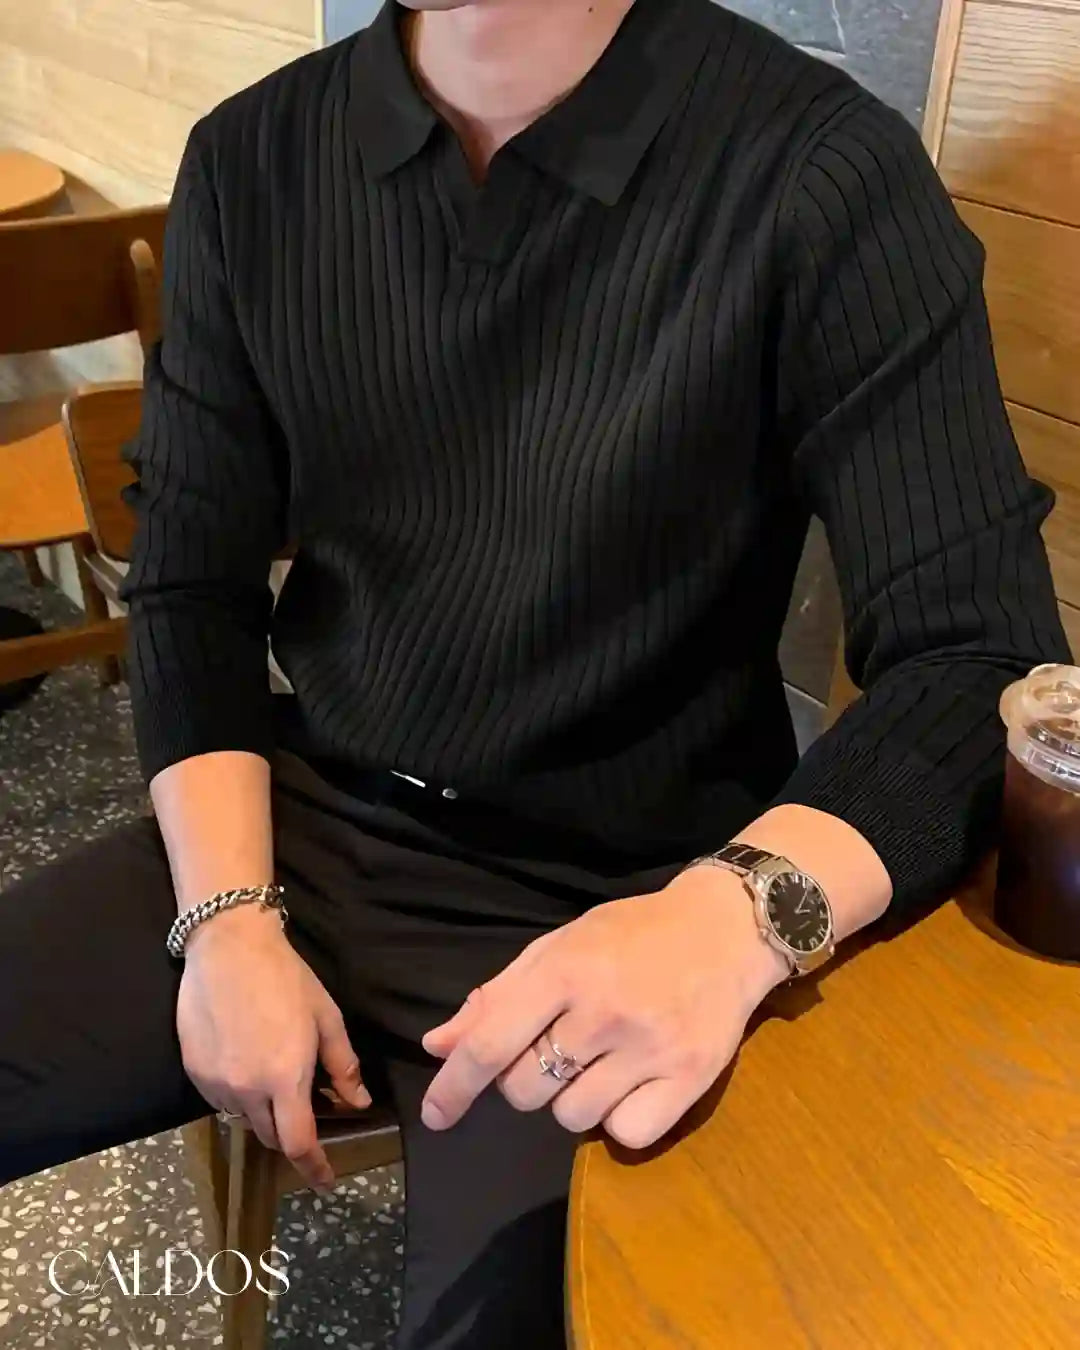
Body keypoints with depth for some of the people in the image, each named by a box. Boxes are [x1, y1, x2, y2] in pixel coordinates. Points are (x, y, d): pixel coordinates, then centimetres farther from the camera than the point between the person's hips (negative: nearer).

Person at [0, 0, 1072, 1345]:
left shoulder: (823, 171, -14)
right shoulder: (253, 158, 0)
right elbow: (190, 585, 5)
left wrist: (740, 913, -33)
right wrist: (230, 918, -9)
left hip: (614, 898, -3)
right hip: (305, 821, 4)